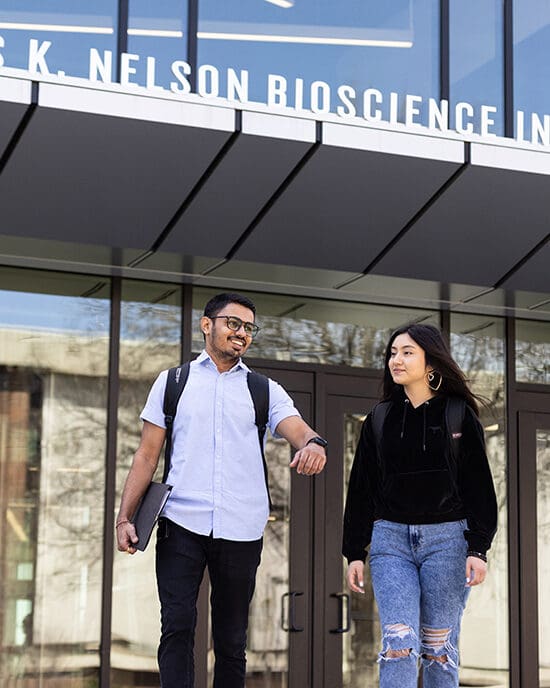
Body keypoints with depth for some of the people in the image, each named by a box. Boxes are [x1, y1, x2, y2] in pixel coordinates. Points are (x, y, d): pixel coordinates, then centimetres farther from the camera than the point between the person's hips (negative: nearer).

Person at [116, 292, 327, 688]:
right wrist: (125, 517, -2)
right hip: (181, 522, -1)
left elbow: (297, 429, -8)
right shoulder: (172, 383, 10)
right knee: (177, 626, -10)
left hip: (241, 530, 1)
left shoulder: (265, 391, 11)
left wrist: (313, 444, -33)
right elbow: (148, 455, 8)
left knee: (232, 638, 8)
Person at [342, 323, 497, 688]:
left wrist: (478, 548, -9)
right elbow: (361, 489, 12)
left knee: (439, 647, 3)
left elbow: (479, 486, 0)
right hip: (391, 539, 2)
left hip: (446, 538, -2)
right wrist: (355, 553, 8)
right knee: (399, 644, -9)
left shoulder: (460, 416, 2)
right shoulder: (380, 419, 10)